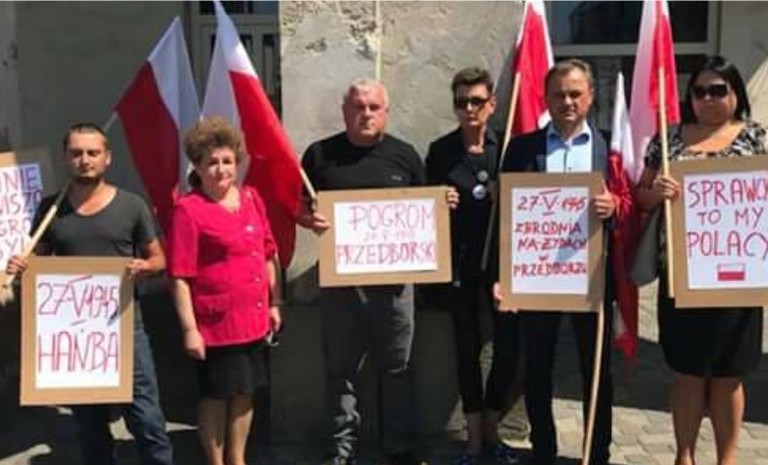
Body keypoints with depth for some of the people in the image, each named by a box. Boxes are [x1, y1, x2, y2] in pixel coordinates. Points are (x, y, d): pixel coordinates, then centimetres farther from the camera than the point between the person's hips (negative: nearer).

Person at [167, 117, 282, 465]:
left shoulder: (251, 198, 5)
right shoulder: (188, 209, -12)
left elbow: (268, 255, 13)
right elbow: (180, 275, -14)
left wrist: (274, 304, 14)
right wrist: (189, 328, -16)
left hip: (254, 319, 6)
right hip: (216, 322, -6)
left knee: (246, 391, 17)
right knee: (216, 396, 9)